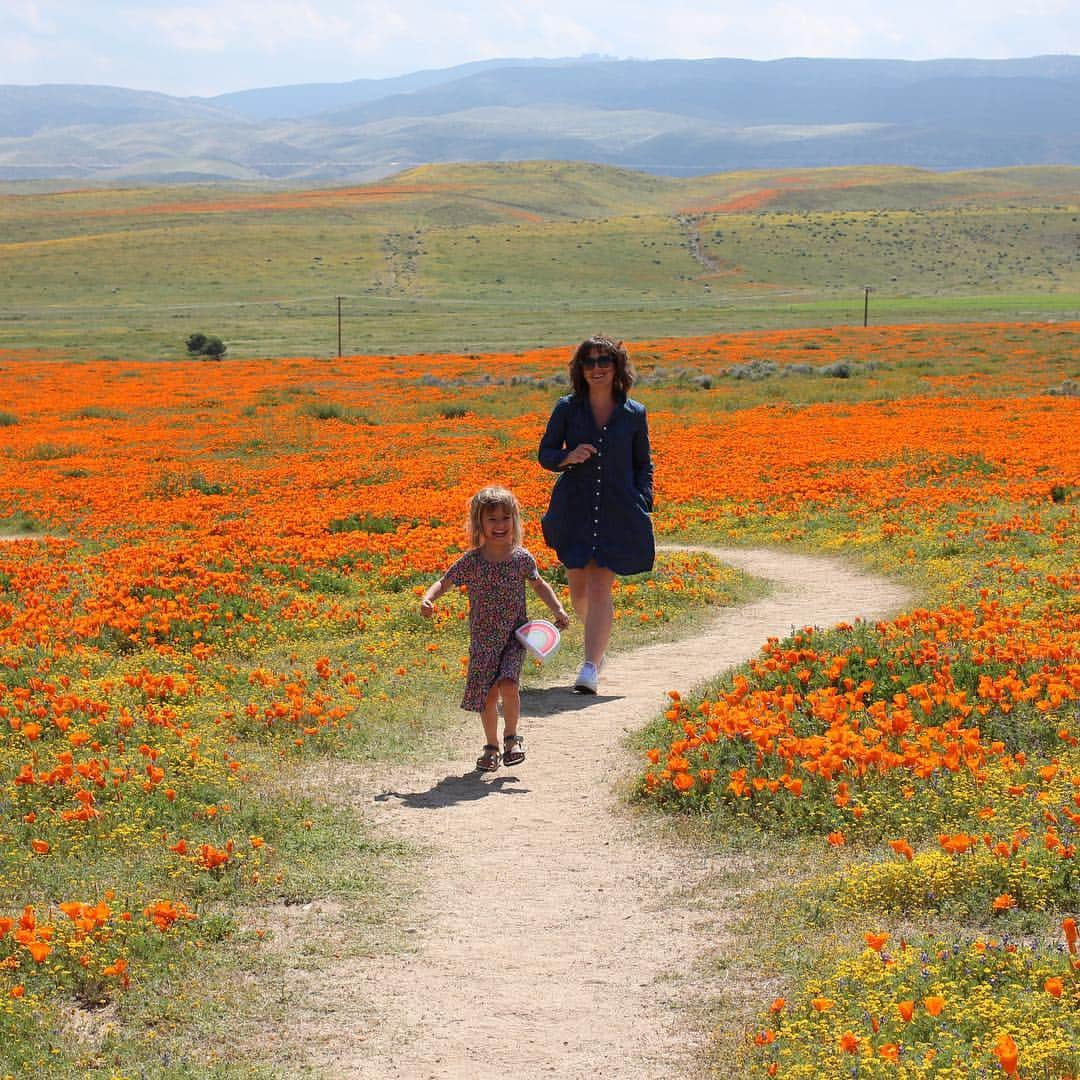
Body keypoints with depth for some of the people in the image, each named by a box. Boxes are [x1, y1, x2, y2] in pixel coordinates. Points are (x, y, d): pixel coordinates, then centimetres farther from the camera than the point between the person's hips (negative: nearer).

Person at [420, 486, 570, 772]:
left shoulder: (521, 558, -3)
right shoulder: (471, 561, -7)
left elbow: (539, 585, 13)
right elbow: (444, 582, -3)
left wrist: (558, 610, 2)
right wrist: (428, 600, -24)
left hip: (515, 636, 0)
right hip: (483, 639, 1)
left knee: (508, 685, -18)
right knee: (488, 694, 2)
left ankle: (511, 737, 5)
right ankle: (491, 746, 22)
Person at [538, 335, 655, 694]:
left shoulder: (634, 413, 1)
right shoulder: (567, 408, 1)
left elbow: (643, 464, 11)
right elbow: (545, 455, 5)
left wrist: (644, 507, 0)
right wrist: (568, 457, -17)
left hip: (618, 512, -2)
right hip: (574, 509, 2)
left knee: (600, 589, -11)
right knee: (578, 589, 9)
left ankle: (590, 668, -11)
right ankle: (598, 644, 38)